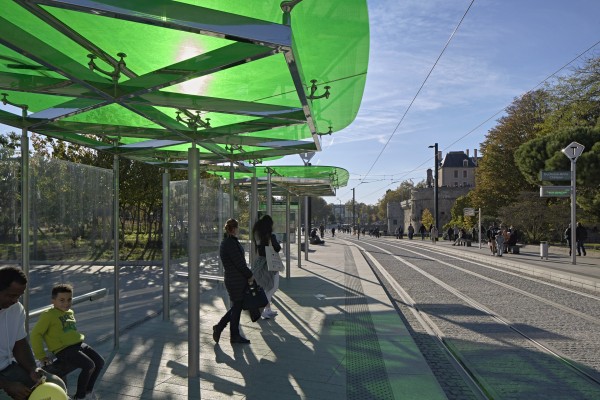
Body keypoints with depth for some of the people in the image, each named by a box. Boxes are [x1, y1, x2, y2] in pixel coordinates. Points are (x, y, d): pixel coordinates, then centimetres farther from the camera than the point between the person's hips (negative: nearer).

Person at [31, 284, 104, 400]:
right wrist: (41, 356, -10)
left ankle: (88, 390, 20)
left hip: (79, 345, 8)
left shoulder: (70, 312, 16)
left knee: (100, 362, 2)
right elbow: (36, 334, -10)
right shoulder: (48, 315, -9)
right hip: (63, 350, -8)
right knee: (89, 365, -22)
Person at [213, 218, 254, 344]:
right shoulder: (231, 243, -19)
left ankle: (219, 327, 23)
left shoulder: (225, 242, 13)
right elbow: (239, 263, -21)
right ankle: (234, 336, 16)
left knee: (236, 306, 18)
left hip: (231, 279, 10)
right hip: (236, 280, -10)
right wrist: (250, 275, -8)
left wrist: (247, 274, 10)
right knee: (237, 307, 3)